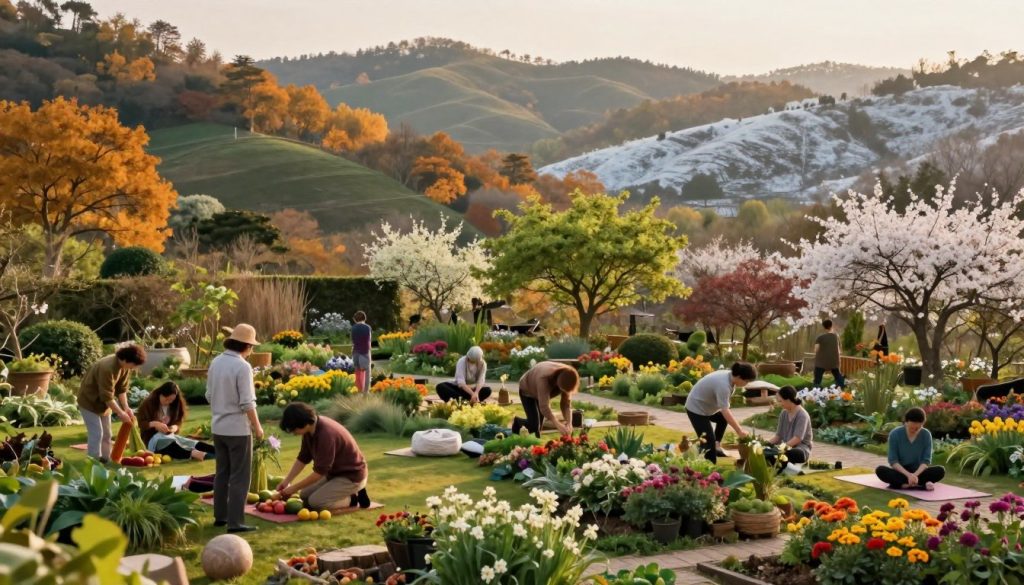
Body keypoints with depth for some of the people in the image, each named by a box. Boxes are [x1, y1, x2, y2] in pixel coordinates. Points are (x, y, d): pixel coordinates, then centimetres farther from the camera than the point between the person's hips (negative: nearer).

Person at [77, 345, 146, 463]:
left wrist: (126, 408, -16)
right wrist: (120, 413, -27)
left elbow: (122, 388, -4)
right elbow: (107, 396, -31)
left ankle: (105, 460, 20)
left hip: (103, 400, 8)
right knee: (96, 434, -12)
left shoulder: (125, 367, -11)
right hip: (89, 401, -8)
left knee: (106, 434, 12)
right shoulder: (107, 368, -36)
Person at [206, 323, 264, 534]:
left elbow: (209, 395, 11)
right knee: (240, 477, -1)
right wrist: (257, 427, -8)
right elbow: (247, 403, -18)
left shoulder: (216, 362, 4)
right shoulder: (242, 366, -18)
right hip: (238, 429, -7)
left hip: (219, 427, 7)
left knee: (222, 473, 17)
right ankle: (235, 522, -1)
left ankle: (220, 516, 23)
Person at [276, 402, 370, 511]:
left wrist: (294, 488, -19)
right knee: (304, 496, 11)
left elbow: (319, 472, -27)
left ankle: (352, 498, -1)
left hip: (352, 476, -10)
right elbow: (302, 459, 7)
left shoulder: (326, 434, -32)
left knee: (315, 502, -21)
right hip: (334, 472, 10)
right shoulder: (311, 429, -5)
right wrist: (286, 481, -2)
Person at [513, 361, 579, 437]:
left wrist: (569, 423, -38)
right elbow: (544, 406, -49)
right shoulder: (544, 378, -44)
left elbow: (566, 403, -23)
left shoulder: (566, 380, -27)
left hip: (543, 392, 5)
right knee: (534, 424, -18)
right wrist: (558, 424, -57)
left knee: (539, 425, 3)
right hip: (527, 390, -5)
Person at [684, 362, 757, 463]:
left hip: (706, 406, 10)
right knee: (708, 441, -13)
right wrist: (739, 430, -27)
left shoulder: (729, 376, -5)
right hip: (696, 408, -10)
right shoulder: (723, 385, -33)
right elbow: (725, 411, -33)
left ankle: (716, 445, 26)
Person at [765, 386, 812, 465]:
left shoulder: (802, 415, -11)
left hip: (801, 448, -6)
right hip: (786, 448, 6)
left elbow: (797, 439, -21)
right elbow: (778, 436, 8)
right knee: (764, 451, -24)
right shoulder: (783, 414, 10)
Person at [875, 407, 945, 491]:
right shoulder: (895, 434, -12)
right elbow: (893, 461, -12)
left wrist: (915, 474, -28)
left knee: (940, 470, -25)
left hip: (918, 472, 1)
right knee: (880, 470, -32)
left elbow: (926, 460, -9)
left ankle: (904, 485, -29)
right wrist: (908, 474, -28)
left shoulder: (926, 435, -8)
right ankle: (922, 485, -34)